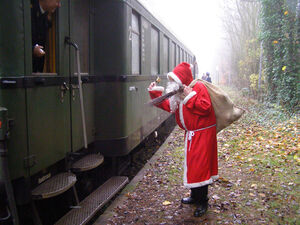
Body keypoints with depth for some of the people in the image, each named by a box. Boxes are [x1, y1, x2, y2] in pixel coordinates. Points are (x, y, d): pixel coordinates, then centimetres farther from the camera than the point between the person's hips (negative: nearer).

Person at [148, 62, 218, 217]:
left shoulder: (198, 87, -15)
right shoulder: (179, 94, 11)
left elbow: (205, 108, -26)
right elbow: (168, 105, 18)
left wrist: (191, 96, -25)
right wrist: (154, 93, 10)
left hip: (202, 133, -9)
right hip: (191, 134, 9)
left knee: (199, 165, -9)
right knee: (191, 164, 16)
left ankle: (202, 202, 2)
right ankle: (195, 196, 30)